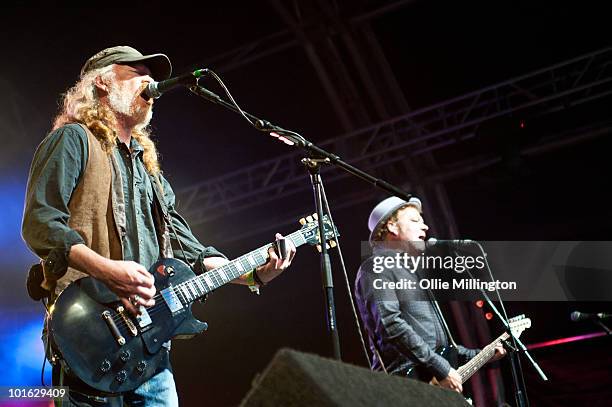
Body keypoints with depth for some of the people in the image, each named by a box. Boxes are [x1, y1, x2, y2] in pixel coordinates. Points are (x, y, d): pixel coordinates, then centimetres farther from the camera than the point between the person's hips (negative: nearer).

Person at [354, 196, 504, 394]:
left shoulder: (410, 271, 26)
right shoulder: (376, 268, -4)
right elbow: (390, 325, -18)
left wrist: (478, 356, 23)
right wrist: (441, 369, -18)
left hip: (433, 385, 9)